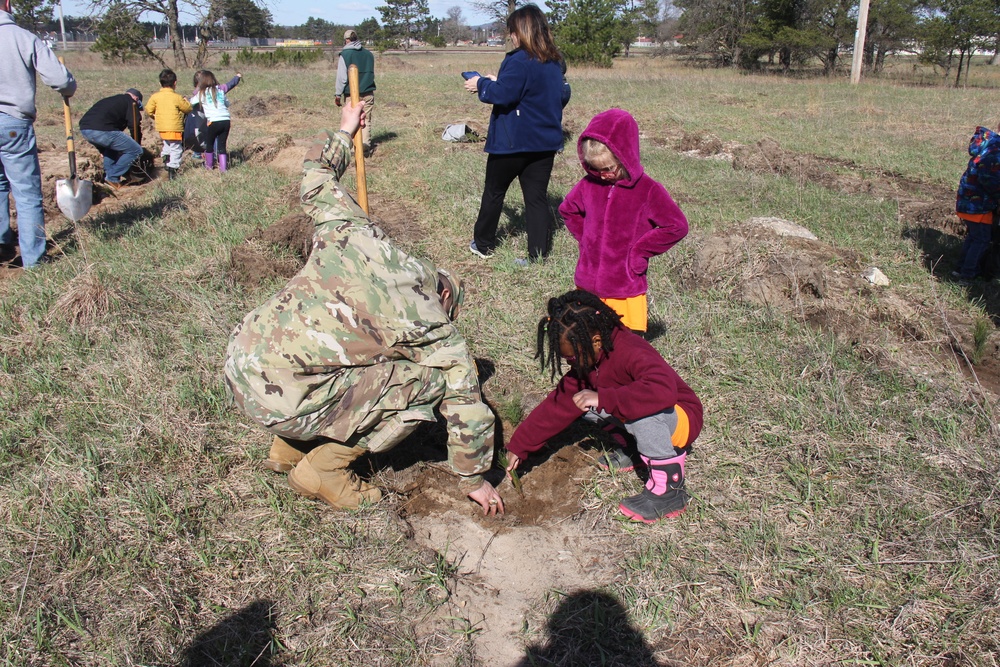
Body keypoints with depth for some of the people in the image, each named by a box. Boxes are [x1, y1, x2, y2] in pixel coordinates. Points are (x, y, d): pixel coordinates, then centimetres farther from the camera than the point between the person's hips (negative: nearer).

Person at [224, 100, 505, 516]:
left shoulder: (353, 233, 8)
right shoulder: (433, 326, -1)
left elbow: (316, 179, 23)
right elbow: (467, 407, 4)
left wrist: (344, 132, 42)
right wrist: (474, 480, 19)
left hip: (237, 361, 7)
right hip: (279, 400, -7)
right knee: (429, 382, 0)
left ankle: (289, 448, 28)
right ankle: (323, 470, 8)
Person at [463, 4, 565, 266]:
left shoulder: (519, 61, -17)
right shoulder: (554, 62, 10)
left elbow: (501, 95, -23)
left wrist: (482, 84, -4)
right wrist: (495, 82, 16)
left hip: (514, 142, -6)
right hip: (545, 141, 7)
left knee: (494, 192, 12)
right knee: (537, 197, 7)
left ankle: (483, 244, 26)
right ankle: (538, 254, 5)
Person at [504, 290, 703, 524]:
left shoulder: (631, 353, -31)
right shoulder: (587, 360, -6)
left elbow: (663, 390, -49)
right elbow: (559, 404, -2)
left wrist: (602, 398, -46)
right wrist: (519, 446, -3)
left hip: (681, 420, -8)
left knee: (642, 407, -39)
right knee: (580, 402, -4)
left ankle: (669, 490, -23)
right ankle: (631, 448, 10)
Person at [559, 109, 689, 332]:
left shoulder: (648, 190, -11)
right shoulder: (589, 185, 1)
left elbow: (677, 226, -10)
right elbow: (567, 210, 19)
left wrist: (638, 252, -11)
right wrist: (585, 239, 7)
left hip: (626, 293, -4)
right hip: (586, 288, 4)